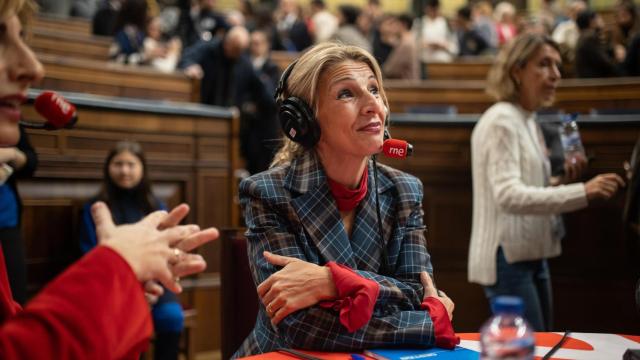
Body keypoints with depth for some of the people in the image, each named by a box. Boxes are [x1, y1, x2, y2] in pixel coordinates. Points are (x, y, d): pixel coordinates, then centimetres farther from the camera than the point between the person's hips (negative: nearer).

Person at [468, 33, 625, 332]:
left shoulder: (528, 121, 14)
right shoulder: (502, 121, -14)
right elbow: (509, 196, -26)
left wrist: (562, 182, 0)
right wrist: (582, 193, -32)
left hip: (532, 255, 10)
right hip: (508, 257, -9)